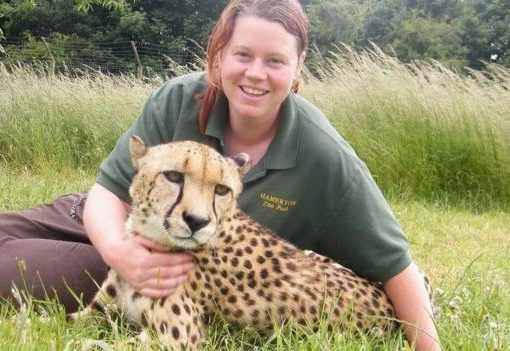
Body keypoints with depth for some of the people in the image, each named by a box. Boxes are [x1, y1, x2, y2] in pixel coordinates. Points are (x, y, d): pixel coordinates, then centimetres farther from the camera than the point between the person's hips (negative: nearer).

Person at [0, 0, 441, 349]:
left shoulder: (325, 160, -28)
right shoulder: (179, 101, -22)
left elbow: (394, 264, -20)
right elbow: (110, 190, -18)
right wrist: (119, 252, -38)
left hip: (203, 281, -3)